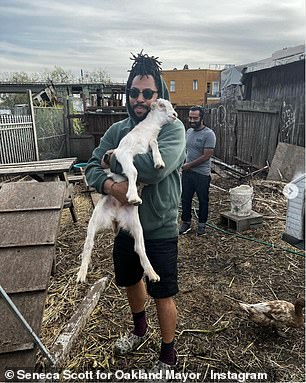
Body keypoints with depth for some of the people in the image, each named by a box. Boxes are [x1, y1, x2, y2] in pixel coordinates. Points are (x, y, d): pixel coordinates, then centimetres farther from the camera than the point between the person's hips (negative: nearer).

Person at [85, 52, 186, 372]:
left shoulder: (172, 128, -15)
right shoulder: (117, 130, 0)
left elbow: (156, 167, -33)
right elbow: (92, 166, -3)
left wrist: (113, 159, -19)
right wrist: (109, 184, -25)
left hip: (160, 230, -5)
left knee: (162, 296, 10)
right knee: (131, 281, 26)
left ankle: (167, 354, 39)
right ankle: (139, 329, 57)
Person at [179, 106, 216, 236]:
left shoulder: (209, 134, -15)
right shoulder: (189, 131, 7)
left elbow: (206, 156, -19)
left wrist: (189, 165, -13)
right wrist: (182, 164, 4)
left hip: (202, 174, -6)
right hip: (187, 172, 6)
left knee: (203, 201, 10)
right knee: (185, 199, 13)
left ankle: (202, 224, 26)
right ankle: (186, 222, 28)